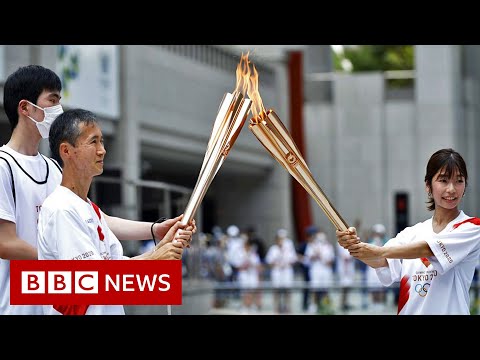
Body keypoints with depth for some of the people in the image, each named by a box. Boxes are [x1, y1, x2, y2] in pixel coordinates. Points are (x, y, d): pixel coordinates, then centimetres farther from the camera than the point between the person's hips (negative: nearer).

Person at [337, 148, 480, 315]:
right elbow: (384, 263, -10)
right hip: (407, 310, 3)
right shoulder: (411, 233, 5)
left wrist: (380, 251, -31)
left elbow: (428, 250, -21)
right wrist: (355, 246, -28)